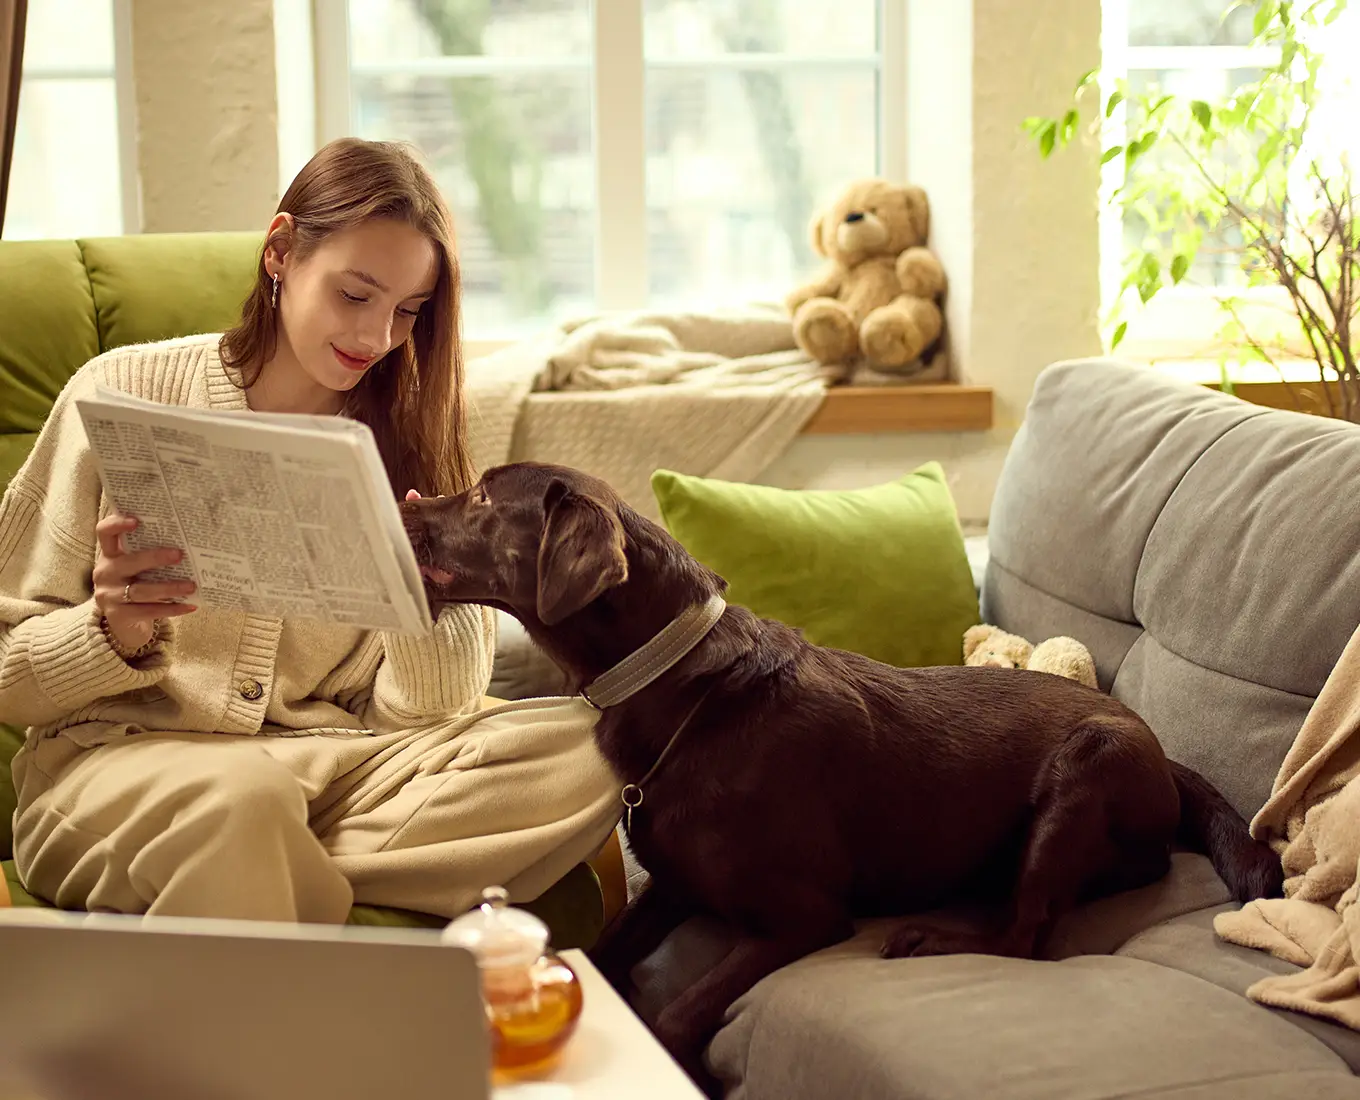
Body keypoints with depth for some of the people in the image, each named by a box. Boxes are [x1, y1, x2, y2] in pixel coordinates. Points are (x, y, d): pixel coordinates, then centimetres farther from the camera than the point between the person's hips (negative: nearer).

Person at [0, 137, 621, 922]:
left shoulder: (407, 437, 10)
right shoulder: (122, 394, 2)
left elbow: (425, 709, 3)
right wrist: (114, 632, -19)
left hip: (337, 762, 5)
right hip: (122, 756, -4)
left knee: (584, 750, -23)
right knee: (240, 795, -41)